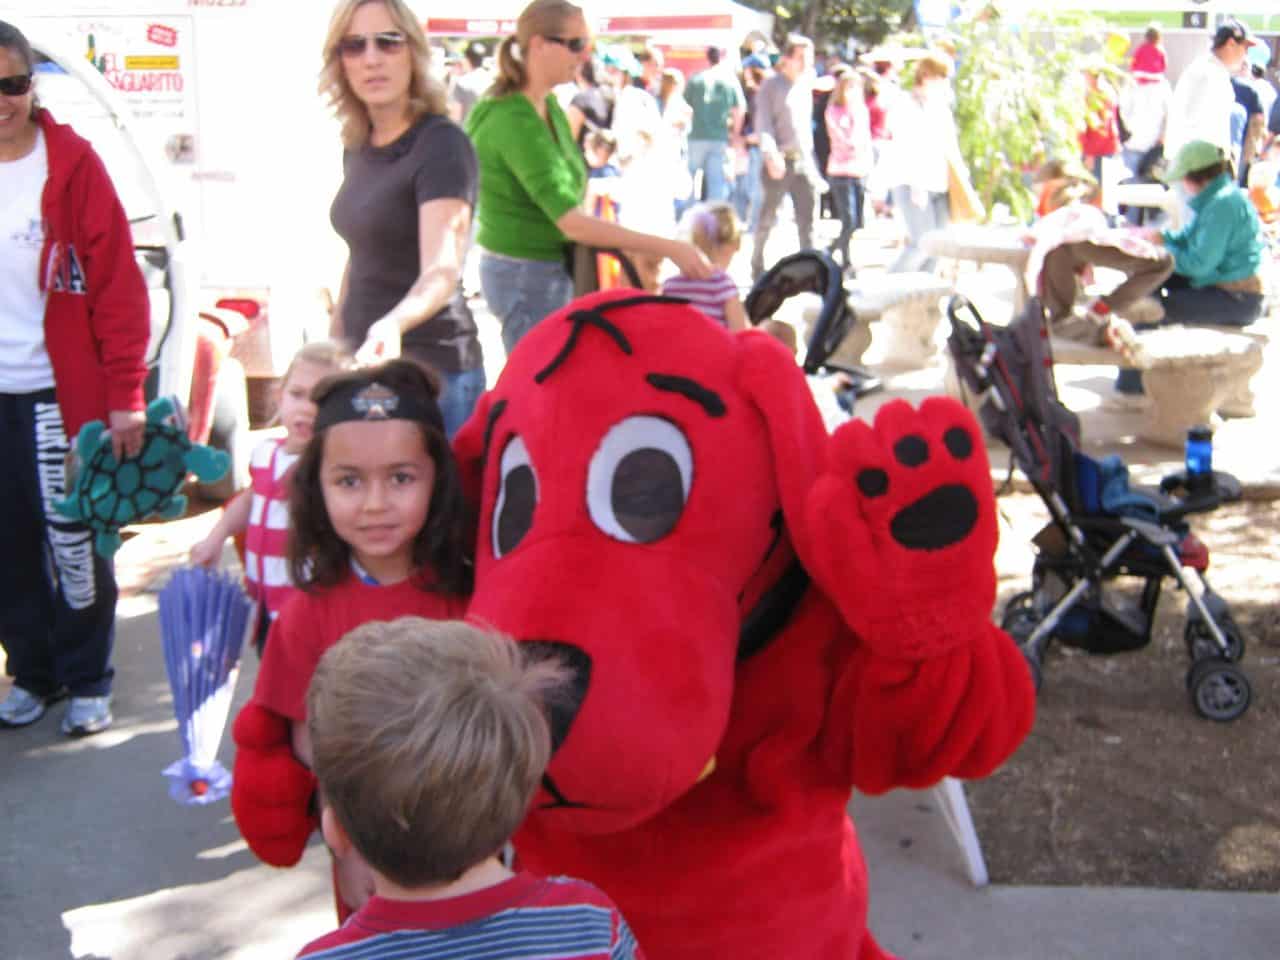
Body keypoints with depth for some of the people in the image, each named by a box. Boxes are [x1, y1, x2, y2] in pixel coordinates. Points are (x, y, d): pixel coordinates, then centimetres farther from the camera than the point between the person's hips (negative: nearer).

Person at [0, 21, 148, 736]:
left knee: (73, 541, 6)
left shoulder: (71, 164, -7)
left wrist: (125, 393, -12)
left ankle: (88, 681, 21)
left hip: (57, 393, -3)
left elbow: (118, 285, -8)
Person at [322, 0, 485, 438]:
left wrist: (393, 324, -45)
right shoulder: (357, 147, 9)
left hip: (430, 368, -7)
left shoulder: (441, 144, -13)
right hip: (365, 364, 7)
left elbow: (442, 271, -26)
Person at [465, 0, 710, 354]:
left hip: (552, 270, 9)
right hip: (525, 277, -9)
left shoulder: (548, 106, 7)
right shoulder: (514, 122, -22)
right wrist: (669, 248, -29)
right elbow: (571, 222, -28)